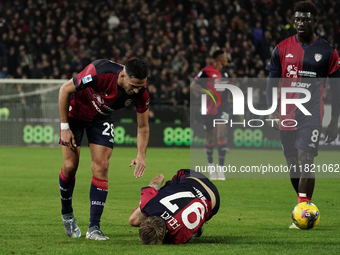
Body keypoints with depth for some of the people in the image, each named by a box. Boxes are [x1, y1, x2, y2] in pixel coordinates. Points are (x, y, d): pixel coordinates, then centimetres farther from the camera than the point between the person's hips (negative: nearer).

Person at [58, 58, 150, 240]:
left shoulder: (140, 92, -26)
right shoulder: (99, 73, -39)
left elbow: (143, 126, -10)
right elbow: (64, 90, -23)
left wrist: (141, 154, -24)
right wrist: (64, 127, -20)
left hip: (102, 118, 3)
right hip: (76, 111, -3)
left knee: (101, 168, -10)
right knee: (70, 166, -6)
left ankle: (94, 228, -8)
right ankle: (66, 214, 20)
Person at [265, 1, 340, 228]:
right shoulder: (282, 49, 6)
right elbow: (272, 83, 8)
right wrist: (272, 114, -1)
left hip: (312, 114, -3)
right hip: (287, 115, 3)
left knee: (305, 162, -16)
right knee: (293, 165, 8)